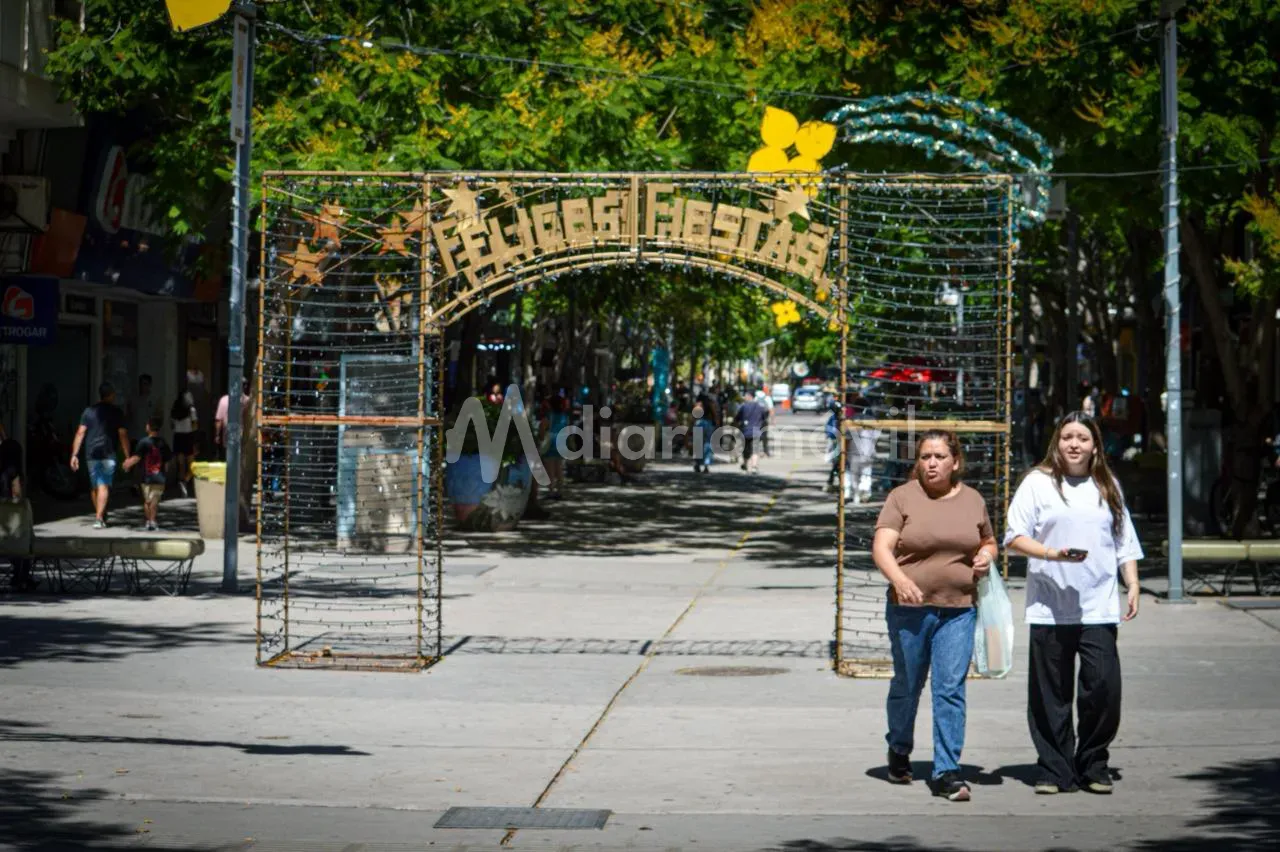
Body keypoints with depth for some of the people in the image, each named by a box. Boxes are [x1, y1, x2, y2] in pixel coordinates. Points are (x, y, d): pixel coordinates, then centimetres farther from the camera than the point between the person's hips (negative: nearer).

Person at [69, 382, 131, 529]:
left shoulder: (89, 411, 7)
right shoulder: (116, 411, -2)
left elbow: (80, 433, 1)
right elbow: (123, 434, -4)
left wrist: (74, 454, 1)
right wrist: (128, 456, 0)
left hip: (91, 453, 3)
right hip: (108, 453, -3)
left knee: (94, 486, 16)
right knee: (104, 486, -5)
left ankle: (100, 517, 28)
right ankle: (99, 518, -18)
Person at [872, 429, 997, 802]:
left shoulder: (973, 500, 9)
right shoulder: (902, 497, -1)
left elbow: (989, 541, 25)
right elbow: (881, 547, -11)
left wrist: (986, 555, 1)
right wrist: (898, 579, -30)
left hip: (958, 610, 1)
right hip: (909, 607, -1)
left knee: (951, 690, -6)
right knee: (907, 685, 12)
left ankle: (946, 772, -2)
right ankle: (899, 751, 37)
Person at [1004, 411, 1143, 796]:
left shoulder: (1108, 487, 16)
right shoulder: (1038, 483, 4)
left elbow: (1125, 542, 20)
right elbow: (1014, 536, -1)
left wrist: (1132, 585, 9)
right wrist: (1052, 554, -15)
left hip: (1099, 606, 2)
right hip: (1050, 607, -2)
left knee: (1103, 686, -7)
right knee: (1051, 694, 0)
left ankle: (1093, 765, 9)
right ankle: (1055, 770, 11)